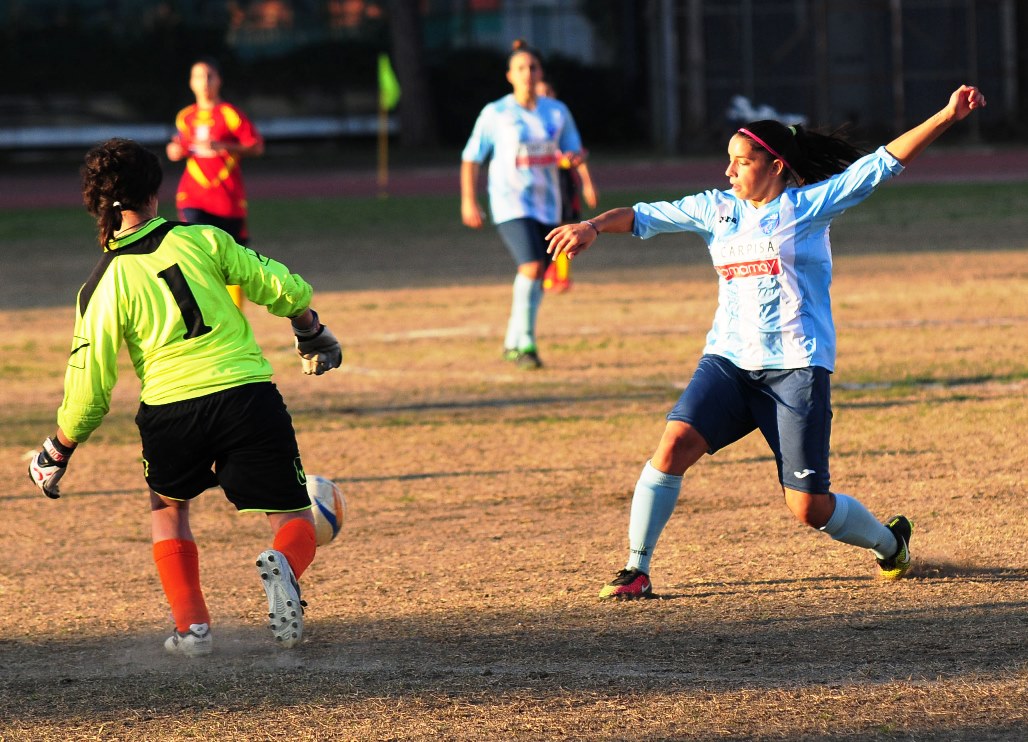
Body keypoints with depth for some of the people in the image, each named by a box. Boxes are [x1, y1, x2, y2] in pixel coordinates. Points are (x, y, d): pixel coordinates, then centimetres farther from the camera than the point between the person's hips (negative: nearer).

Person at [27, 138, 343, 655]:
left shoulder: (103, 287, 5)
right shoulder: (203, 240, 6)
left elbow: (89, 388, 5)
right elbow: (284, 291, 8)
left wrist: (56, 454, 20)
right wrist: (312, 334, 29)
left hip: (170, 409, 0)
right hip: (249, 394, 0)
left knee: (167, 506, 30)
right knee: (295, 523, 11)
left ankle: (192, 627, 14)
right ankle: (284, 565, -26)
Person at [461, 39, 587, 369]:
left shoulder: (557, 112, 5)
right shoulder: (495, 114, -4)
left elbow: (574, 152, 13)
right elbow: (470, 158, 2)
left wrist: (573, 157, -9)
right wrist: (468, 201, -3)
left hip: (547, 204, 5)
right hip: (510, 203, -5)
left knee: (537, 275, 10)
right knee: (531, 267, -23)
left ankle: (513, 343, 28)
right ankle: (525, 344, -17)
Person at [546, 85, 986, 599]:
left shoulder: (809, 205, -1)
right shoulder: (715, 210, 10)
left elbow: (882, 164, -5)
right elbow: (645, 217, 6)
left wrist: (947, 117, -12)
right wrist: (594, 227, -13)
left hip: (797, 367, -4)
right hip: (729, 360, 4)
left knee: (810, 506, -4)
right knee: (676, 442, -20)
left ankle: (889, 541, 27)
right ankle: (635, 570, -12)